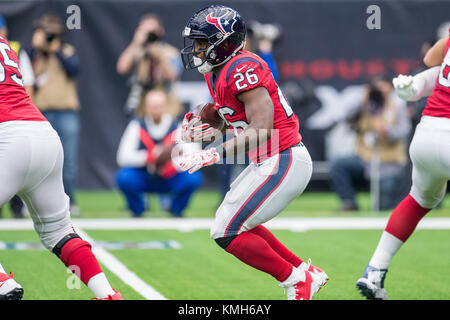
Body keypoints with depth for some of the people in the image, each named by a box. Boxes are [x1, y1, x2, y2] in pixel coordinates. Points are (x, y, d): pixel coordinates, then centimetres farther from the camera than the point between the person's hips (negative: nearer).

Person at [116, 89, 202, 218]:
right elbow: (123, 158, -19)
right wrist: (151, 156, -34)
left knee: (194, 178, -27)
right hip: (142, 180, -1)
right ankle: (138, 208, 1)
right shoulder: (137, 126, -10)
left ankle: (175, 207, 6)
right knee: (124, 177, -32)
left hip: (169, 180, 1)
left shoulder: (178, 127, -8)